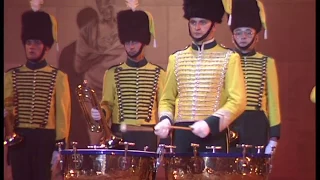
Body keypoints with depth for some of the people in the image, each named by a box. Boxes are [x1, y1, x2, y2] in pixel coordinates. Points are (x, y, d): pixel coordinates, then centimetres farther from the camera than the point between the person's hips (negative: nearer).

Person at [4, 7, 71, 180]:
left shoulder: (58, 77, 1)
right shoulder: (11, 75, 9)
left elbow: (63, 113, -2)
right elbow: (7, 107, 7)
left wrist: (60, 145, -7)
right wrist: (5, 113, -17)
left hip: (45, 138, -2)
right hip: (18, 137, 2)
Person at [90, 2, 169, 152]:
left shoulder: (158, 73, 5)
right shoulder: (112, 73, 7)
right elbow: (107, 104, 8)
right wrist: (100, 112, -15)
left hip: (148, 136, 0)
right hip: (119, 135, 0)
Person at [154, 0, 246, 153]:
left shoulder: (229, 58, 1)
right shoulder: (176, 59, 12)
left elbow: (238, 101, -7)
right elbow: (167, 99, 16)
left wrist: (210, 123, -20)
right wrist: (165, 120, -5)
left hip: (214, 135, -3)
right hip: (181, 136, 3)